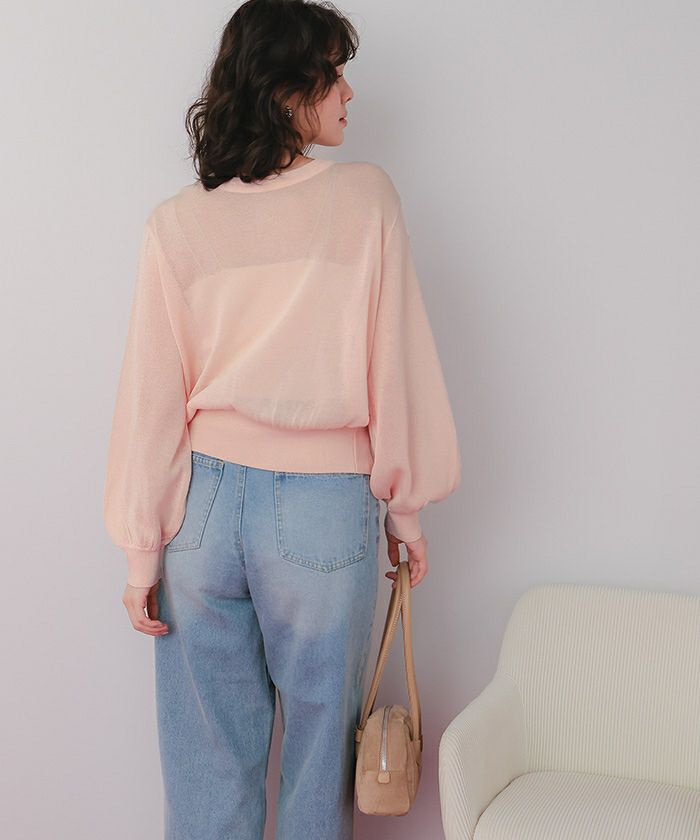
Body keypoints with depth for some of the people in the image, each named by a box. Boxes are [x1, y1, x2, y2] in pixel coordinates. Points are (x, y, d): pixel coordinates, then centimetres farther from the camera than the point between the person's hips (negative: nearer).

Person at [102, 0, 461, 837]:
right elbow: (396, 367, -5)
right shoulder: (365, 198, -7)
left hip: (205, 498, 2)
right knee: (317, 737, 15)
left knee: (208, 750, 14)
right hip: (324, 511, -2)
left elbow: (151, 398, -1)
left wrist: (143, 549, 5)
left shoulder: (175, 223, -1)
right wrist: (405, 508, 6)